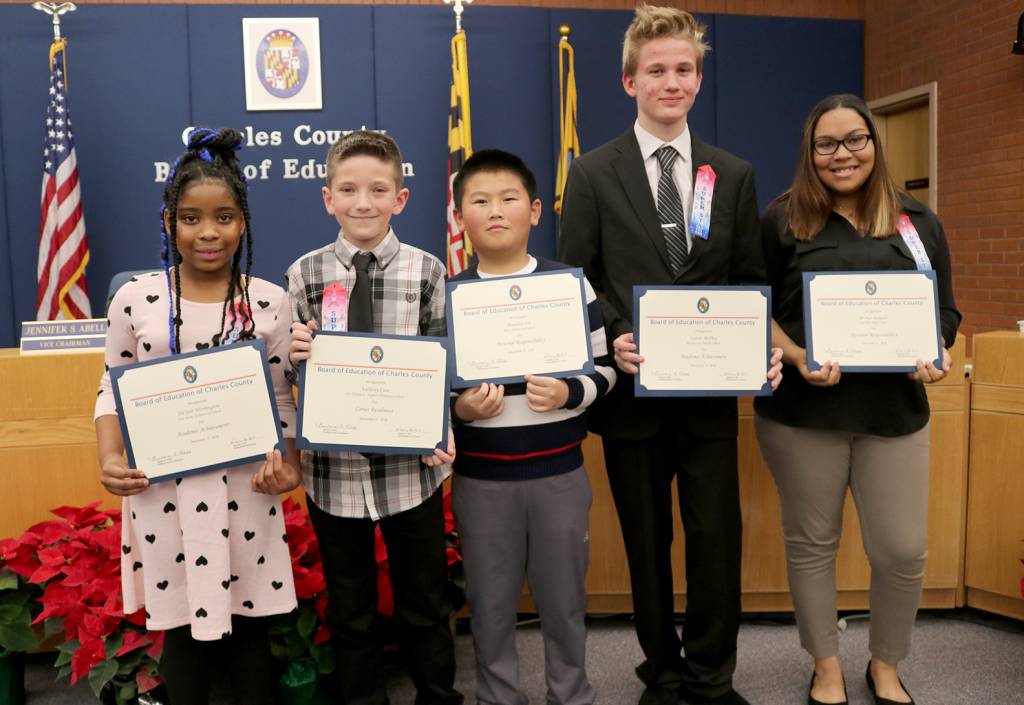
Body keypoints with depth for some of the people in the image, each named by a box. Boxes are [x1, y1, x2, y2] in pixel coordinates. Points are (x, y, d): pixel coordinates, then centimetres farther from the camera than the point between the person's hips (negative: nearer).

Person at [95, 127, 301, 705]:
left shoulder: (269, 302, -2)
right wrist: (111, 459, -10)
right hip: (164, 489, 0)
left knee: (250, 628, 13)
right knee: (183, 631, 13)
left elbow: (282, 396, 3)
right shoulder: (135, 299, -2)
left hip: (247, 487, 0)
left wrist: (288, 464, -12)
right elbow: (114, 390, 6)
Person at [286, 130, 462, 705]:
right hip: (334, 467, 1)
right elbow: (296, 370, 7)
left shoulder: (427, 272, -4)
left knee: (426, 602, 16)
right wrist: (295, 352, -15)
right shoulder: (306, 274, -1)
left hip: (410, 467, -1)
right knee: (350, 609, 17)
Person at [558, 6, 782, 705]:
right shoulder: (593, 173, 0)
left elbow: (750, 280, 9)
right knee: (647, 543, 12)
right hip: (633, 389, -1)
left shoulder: (734, 175, 7)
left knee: (718, 537, 5)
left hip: (711, 392, 2)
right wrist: (612, 337, -17)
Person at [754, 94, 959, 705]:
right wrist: (796, 358, -17)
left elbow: (945, 310, 11)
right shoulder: (784, 221, 1)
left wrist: (935, 355, -10)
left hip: (894, 408, 2)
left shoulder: (919, 224, 8)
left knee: (903, 549, 5)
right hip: (802, 409, -2)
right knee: (812, 541, 9)